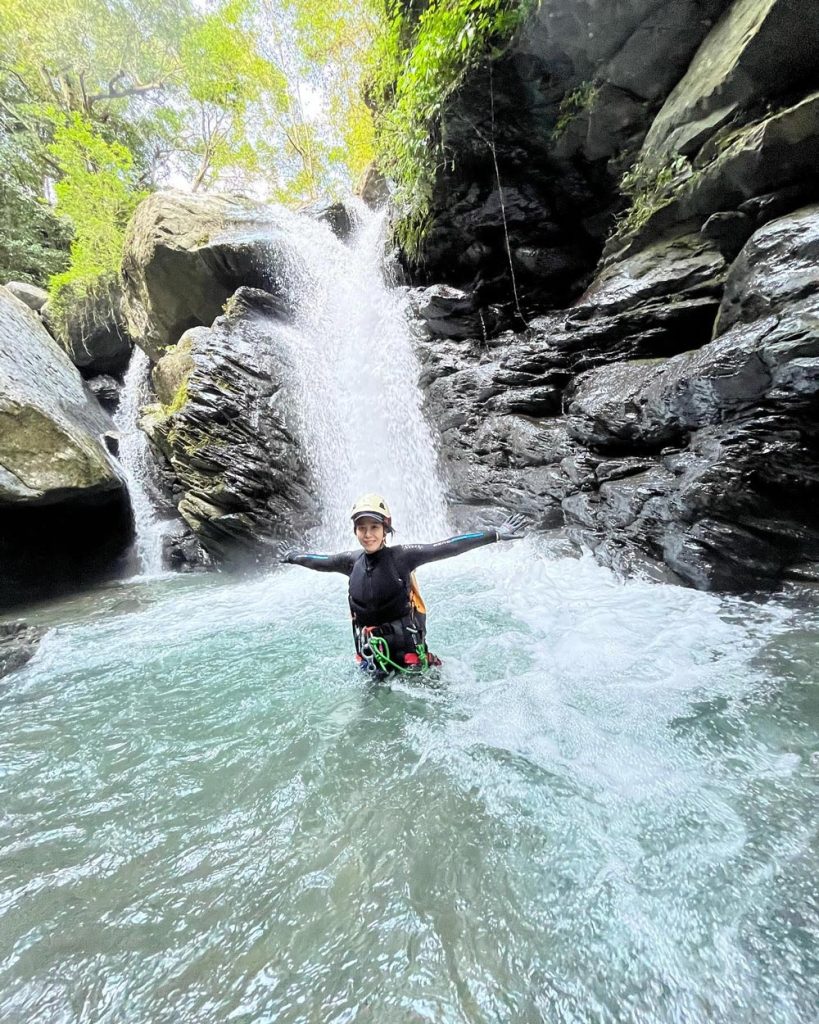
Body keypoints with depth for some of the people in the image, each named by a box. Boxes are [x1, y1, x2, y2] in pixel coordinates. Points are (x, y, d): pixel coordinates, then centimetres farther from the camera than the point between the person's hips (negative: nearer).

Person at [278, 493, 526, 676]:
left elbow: (447, 547, -20)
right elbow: (320, 561, 16)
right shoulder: (352, 561, -2)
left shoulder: (401, 556, -16)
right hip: (371, 655, 5)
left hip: (407, 651, -4)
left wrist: (495, 534, -22)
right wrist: (290, 556, 31)